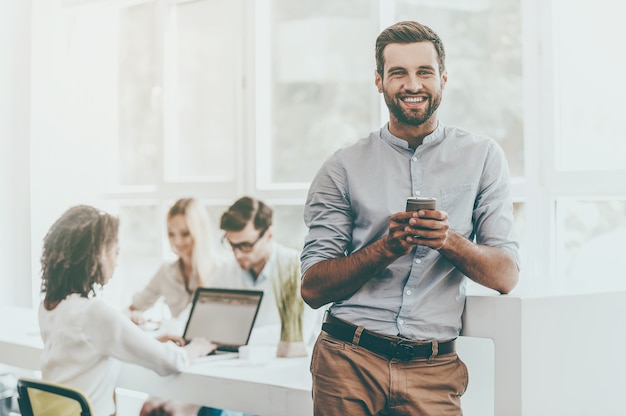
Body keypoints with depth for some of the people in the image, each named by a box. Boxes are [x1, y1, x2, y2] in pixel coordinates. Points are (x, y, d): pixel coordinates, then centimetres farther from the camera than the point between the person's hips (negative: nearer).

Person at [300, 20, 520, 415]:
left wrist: (450, 241, -17)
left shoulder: (482, 157, 6)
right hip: (349, 361, 0)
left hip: (434, 370, 0)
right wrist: (386, 248, -16)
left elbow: (506, 275, 2)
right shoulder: (344, 168, 3)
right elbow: (313, 288, -1)